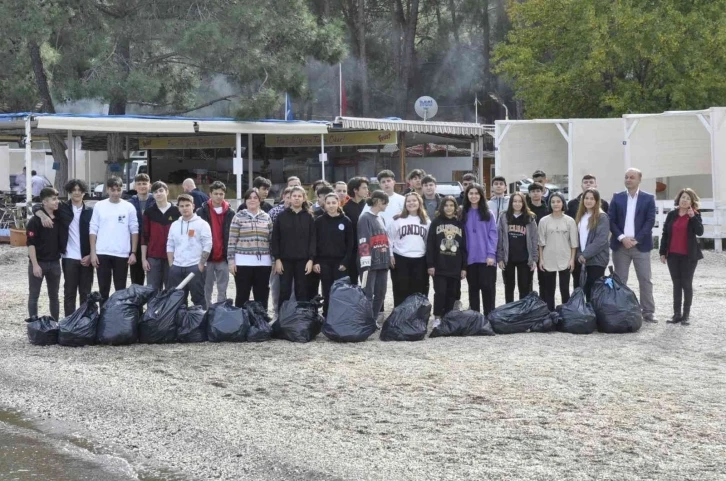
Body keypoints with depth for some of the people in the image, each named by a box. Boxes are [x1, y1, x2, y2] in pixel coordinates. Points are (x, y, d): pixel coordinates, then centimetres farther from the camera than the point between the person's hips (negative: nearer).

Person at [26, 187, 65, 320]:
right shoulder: (35, 220, -11)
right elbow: (31, 244, -13)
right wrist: (35, 264, -17)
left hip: (54, 263, 5)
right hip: (38, 263, -5)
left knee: (54, 296, 12)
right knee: (34, 296, 2)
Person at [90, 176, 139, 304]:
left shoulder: (129, 207, 1)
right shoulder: (99, 206, 3)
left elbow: (134, 231, 3)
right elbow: (93, 230, 3)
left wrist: (133, 252, -3)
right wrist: (93, 253, -3)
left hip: (122, 254, -1)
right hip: (102, 254, 1)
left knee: (121, 289, 6)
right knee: (103, 289, 7)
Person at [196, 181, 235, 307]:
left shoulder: (230, 214, 6)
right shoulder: (201, 212, 1)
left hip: (223, 258, 1)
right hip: (207, 257, -1)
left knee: (222, 290, 5)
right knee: (206, 290, 4)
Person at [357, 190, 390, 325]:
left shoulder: (380, 218, 17)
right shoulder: (365, 218, -9)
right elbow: (363, 242, -16)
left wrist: (389, 257, 17)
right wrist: (365, 263, -21)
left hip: (382, 262, 8)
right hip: (370, 263, -8)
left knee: (380, 293, 10)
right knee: (368, 294, -6)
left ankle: (375, 319, 18)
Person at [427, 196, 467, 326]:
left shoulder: (460, 224, 9)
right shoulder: (436, 223, 3)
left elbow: (464, 247, 9)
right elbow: (430, 245, -1)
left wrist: (464, 267, 4)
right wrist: (430, 264, -7)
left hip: (455, 267, 2)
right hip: (439, 266, -2)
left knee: (451, 294, 6)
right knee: (440, 292, -6)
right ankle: (437, 318, 3)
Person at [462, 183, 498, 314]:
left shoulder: (488, 214, 3)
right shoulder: (463, 214, 8)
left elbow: (493, 234, -2)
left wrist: (491, 254, -12)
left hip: (486, 258, -2)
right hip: (470, 258, 2)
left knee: (487, 287, -3)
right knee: (473, 288, 8)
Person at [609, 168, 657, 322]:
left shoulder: (648, 198, 2)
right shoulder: (617, 198, 7)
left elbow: (650, 221, -4)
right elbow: (611, 220, 2)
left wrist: (636, 240, -13)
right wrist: (622, 238, -11)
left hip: (640, 245, -1)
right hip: (620, 245, 2)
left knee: (645, 280, 0)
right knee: (620, 280, 5)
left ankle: (648, 312, 5)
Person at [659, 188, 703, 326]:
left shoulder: (695, 215, -1)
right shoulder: (671, 215, 6)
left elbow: (700, 232, -16)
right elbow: (665, 234, 8)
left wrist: (692, 217, -22)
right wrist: (662, 252, 4)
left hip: (688, 255, -3)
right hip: (673, 255, 3)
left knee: (687, 284, 1)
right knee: (676, 284, 6)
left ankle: (686, 315, 6)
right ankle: (677, 314, 9)